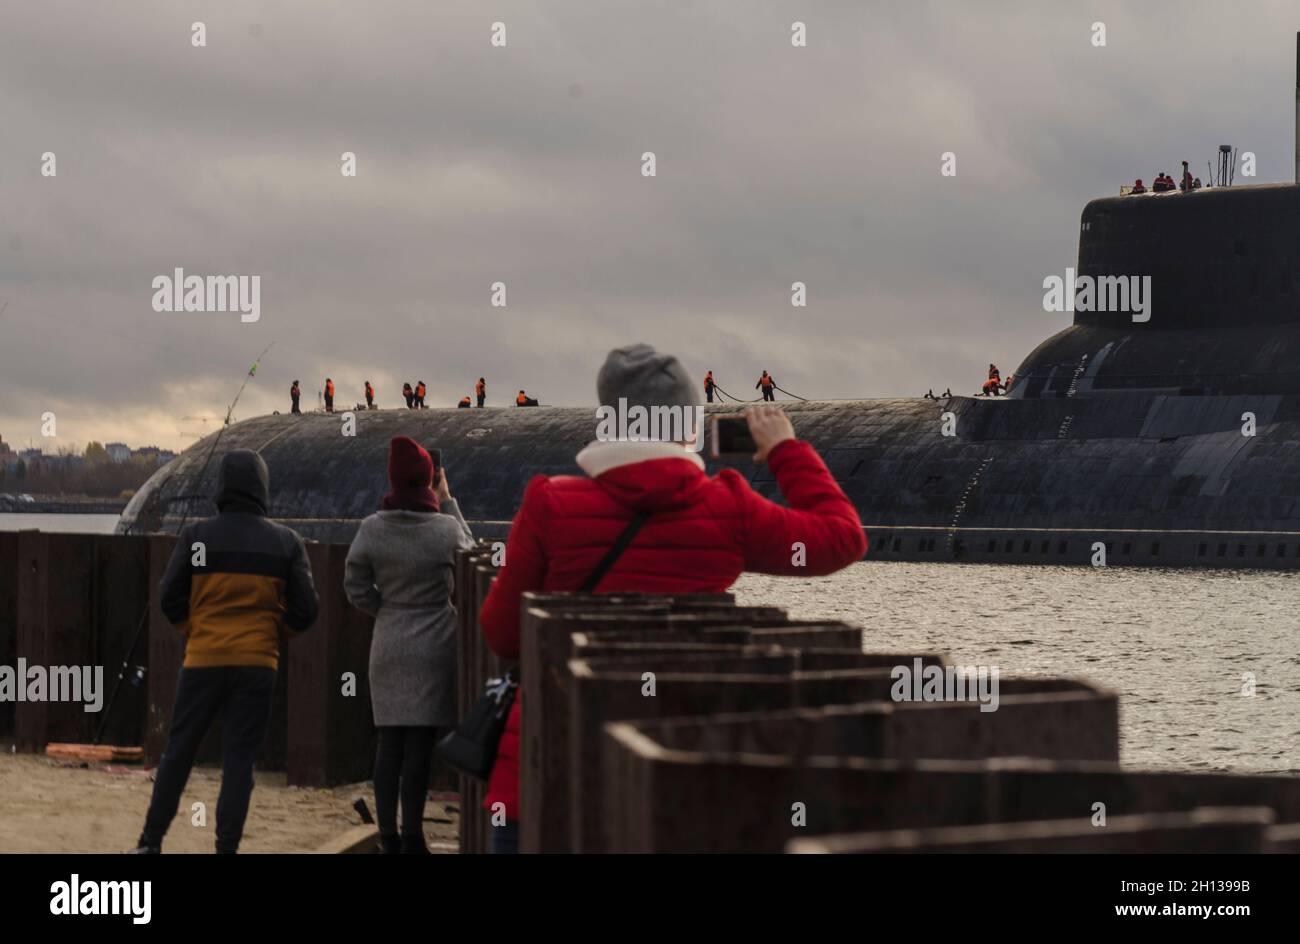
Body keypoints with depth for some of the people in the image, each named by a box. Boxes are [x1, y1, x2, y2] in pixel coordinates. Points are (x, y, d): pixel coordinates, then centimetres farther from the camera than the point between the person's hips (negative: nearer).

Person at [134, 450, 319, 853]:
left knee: (178, 752, 11)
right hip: (257, 664, 0)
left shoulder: (196, 536, -4)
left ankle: (151, 841, 13)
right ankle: (227, 846, -2)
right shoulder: (286, 542, -2)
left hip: (203, 661, 0)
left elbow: (170, 598, -2)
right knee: (239, 758, 4)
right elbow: (305, 609, -2)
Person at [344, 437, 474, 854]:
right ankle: (411, 834, 0)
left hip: (388, 647, 3)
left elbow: (356, 589, 0)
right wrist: (448, 502, 14)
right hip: (435, 648, -2)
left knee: (389, 742, 9)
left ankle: (388, 834, 11)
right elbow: (468, 553, 12)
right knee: (420, 742, -1)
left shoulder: (371, 529, -5)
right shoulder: (447, 528, -10)